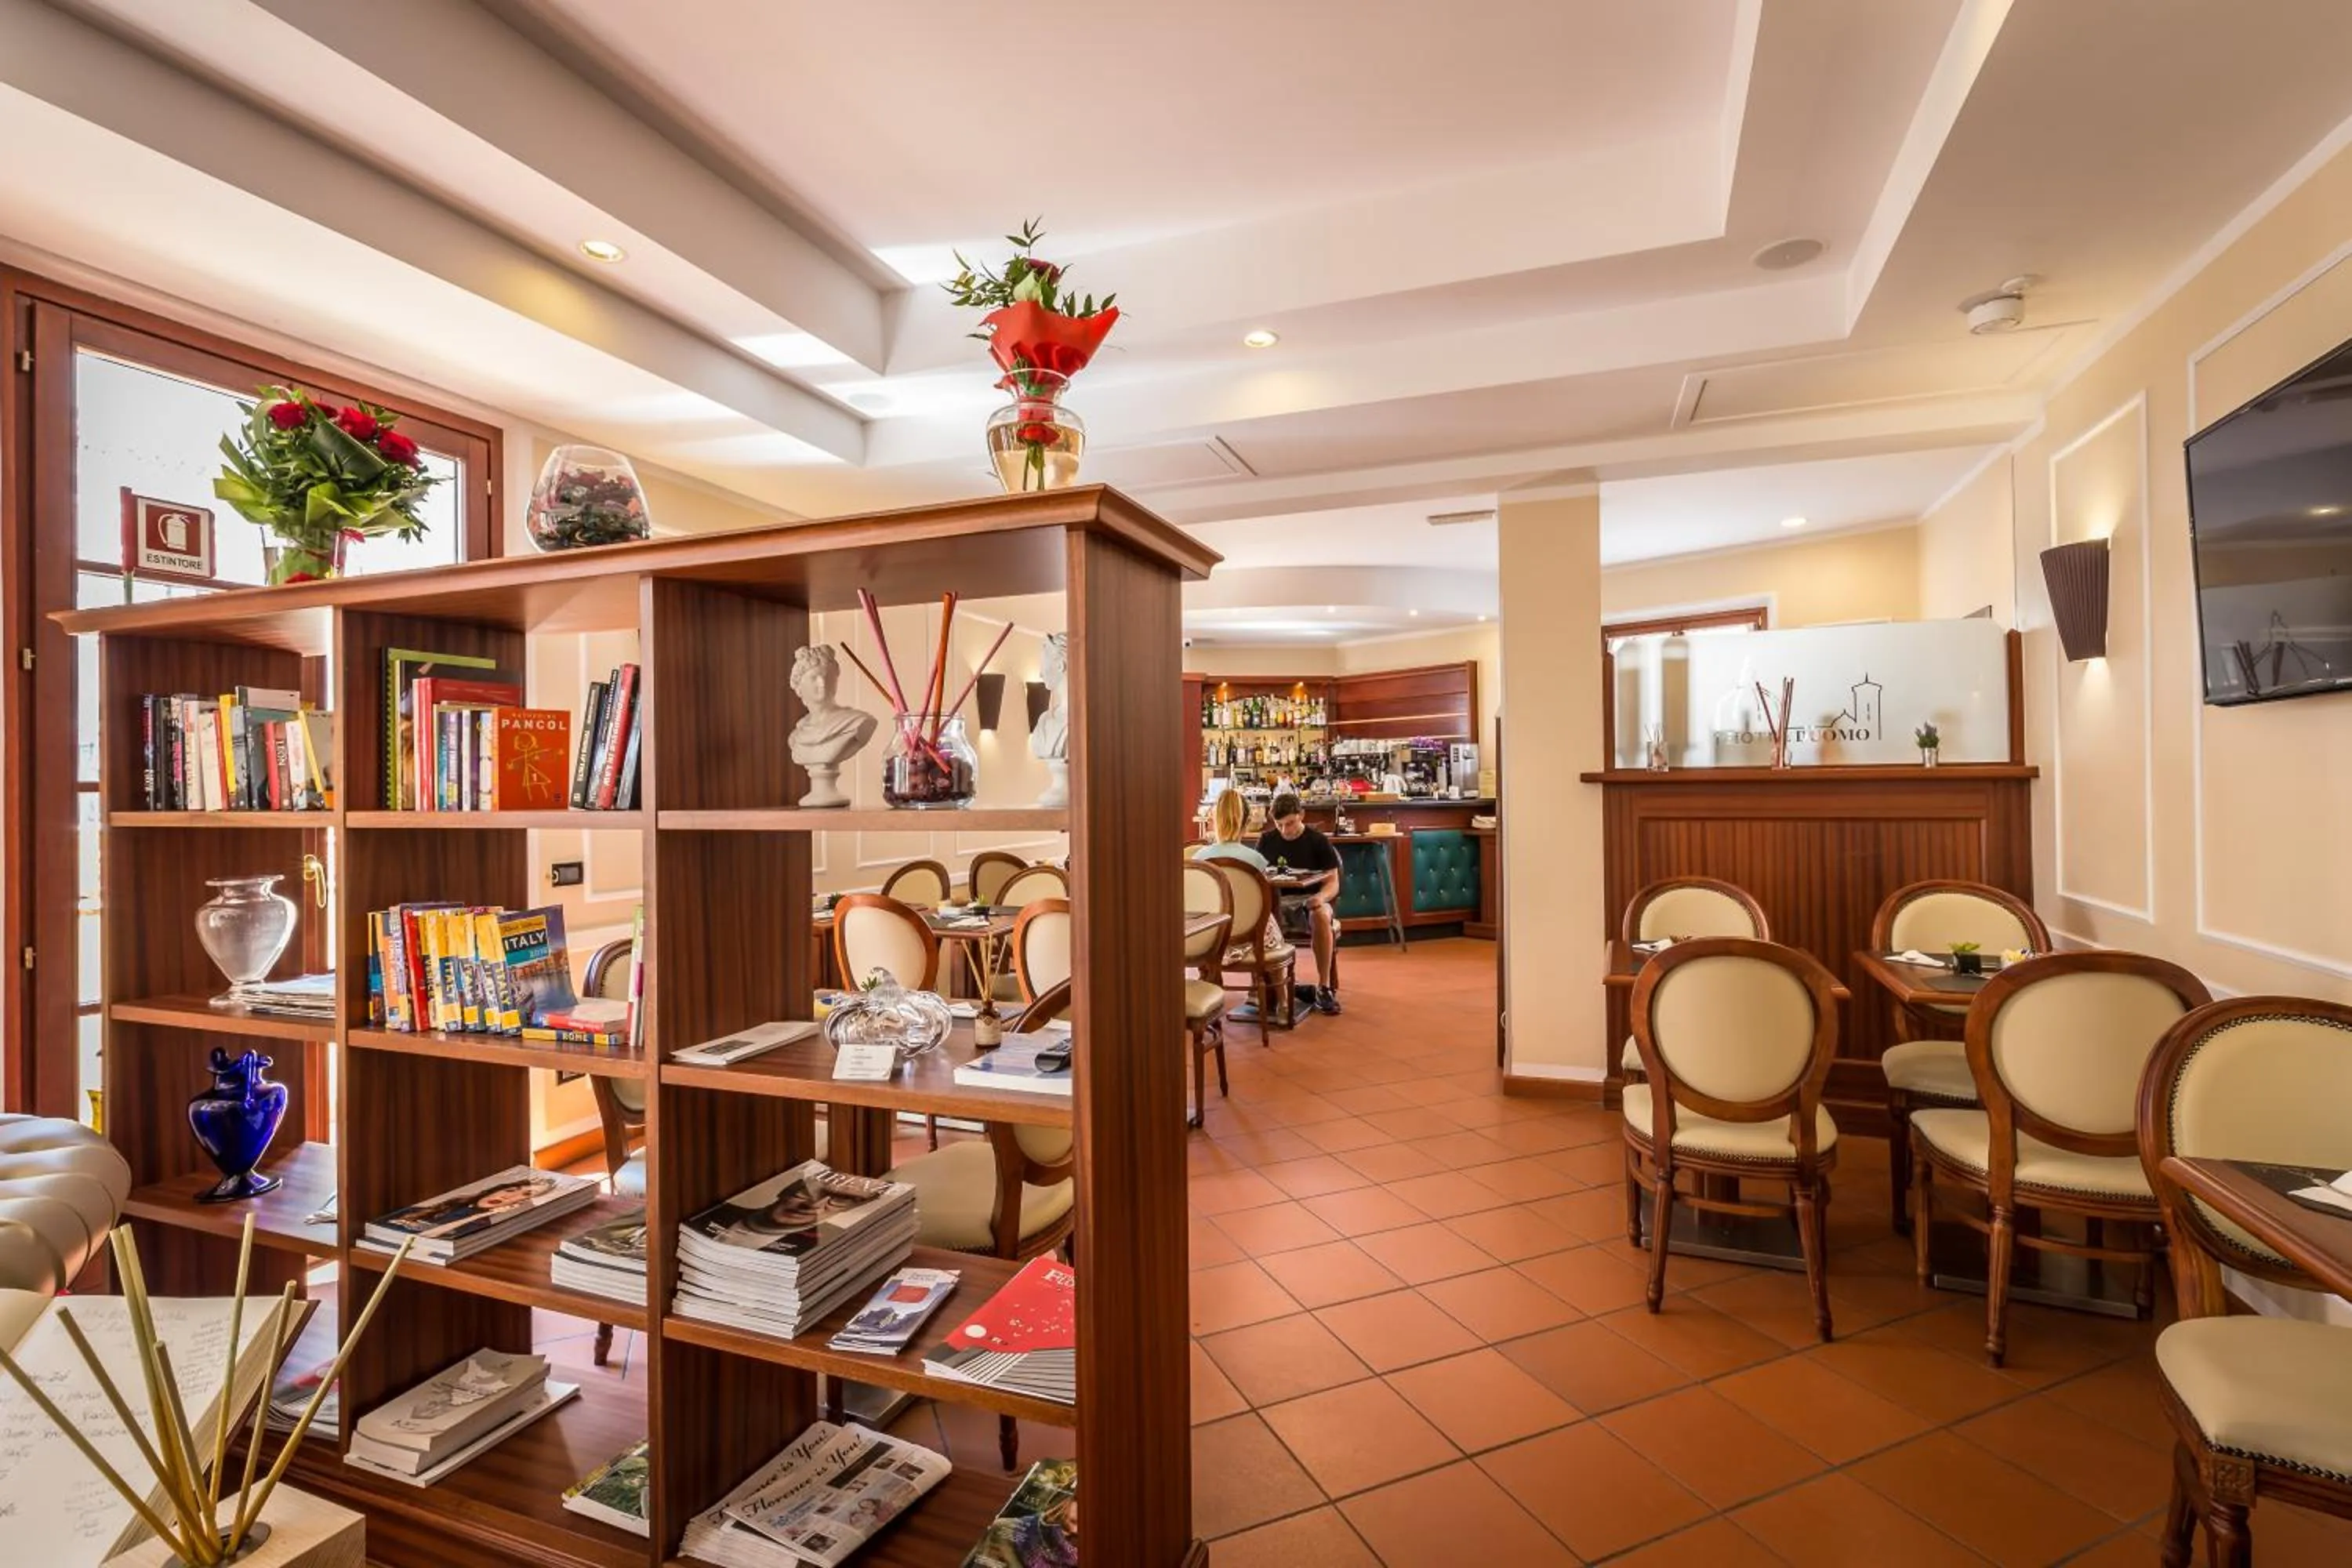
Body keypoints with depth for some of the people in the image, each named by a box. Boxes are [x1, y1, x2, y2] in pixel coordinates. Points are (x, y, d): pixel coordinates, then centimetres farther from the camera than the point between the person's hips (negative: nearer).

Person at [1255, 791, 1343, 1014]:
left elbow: (1333, 883, -2)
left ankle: (1323, 986, -28)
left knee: (1321, 915, -39)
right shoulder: (1266, 840, 8)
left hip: (1309, 897, -2)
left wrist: (1321, 897, -26)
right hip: (1277, 899, 2)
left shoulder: (1319, 842, 0)